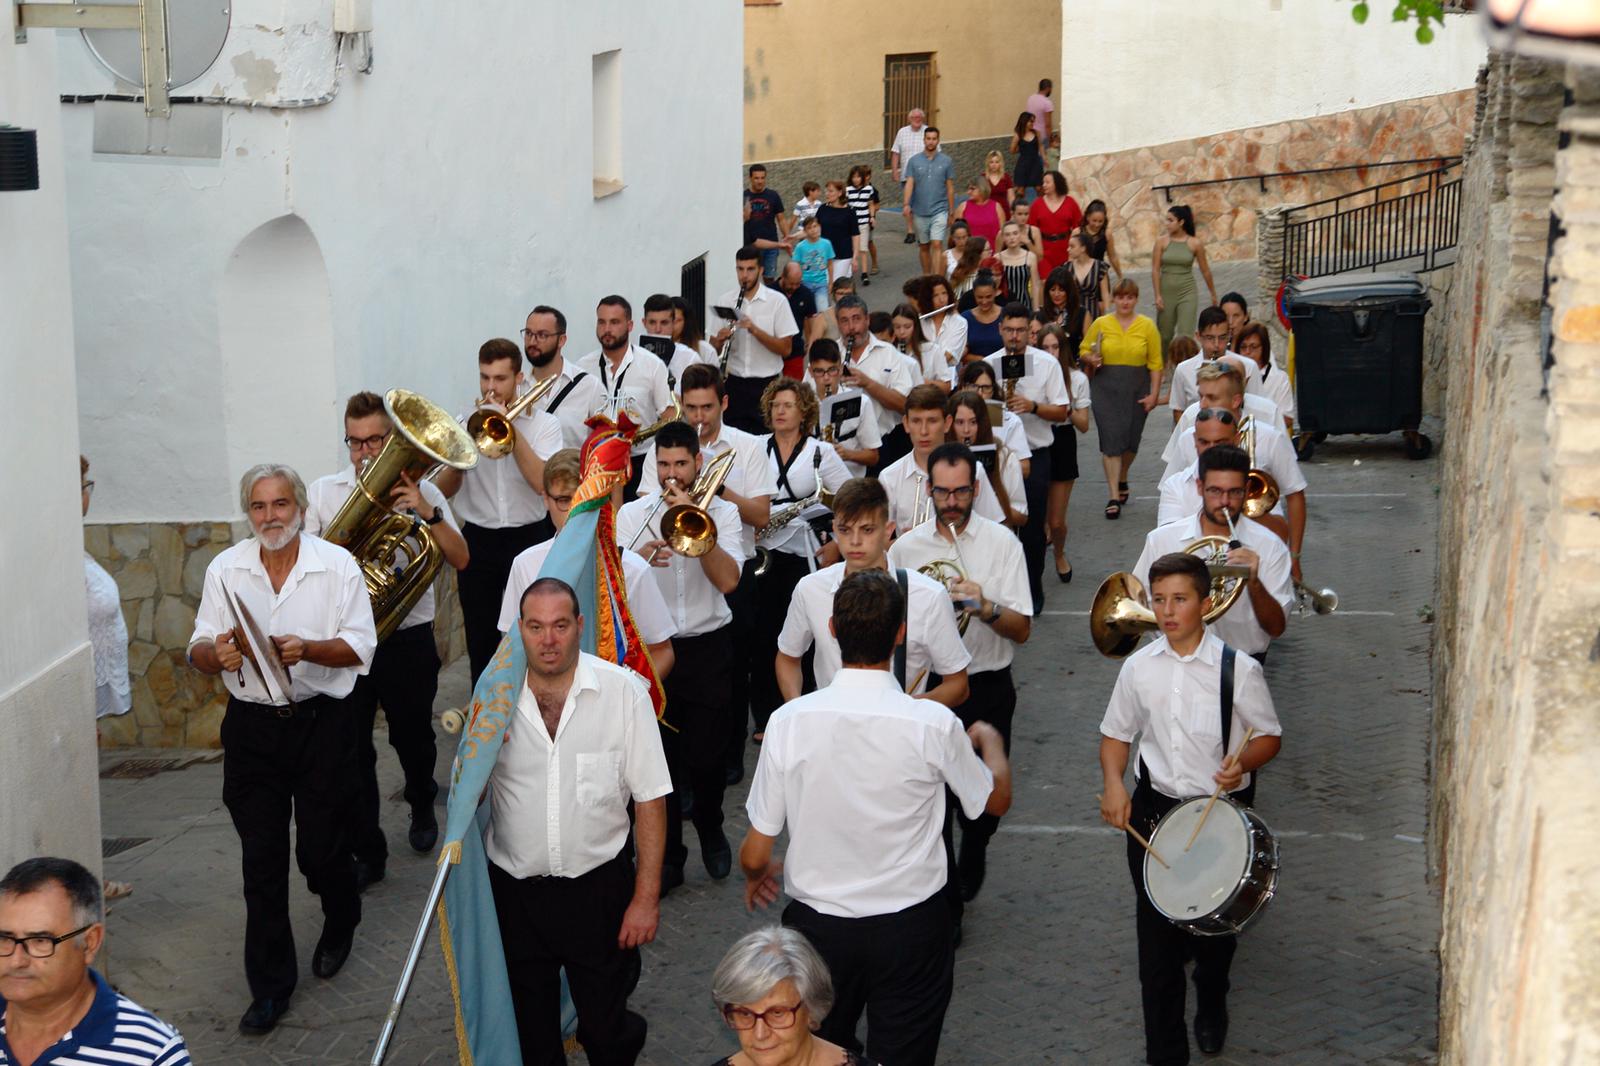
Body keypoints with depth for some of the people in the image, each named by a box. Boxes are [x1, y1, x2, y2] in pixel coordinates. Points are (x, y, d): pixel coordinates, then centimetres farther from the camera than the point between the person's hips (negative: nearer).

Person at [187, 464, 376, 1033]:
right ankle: (270, 985, 13)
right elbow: (199, 654, 2)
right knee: (262, 859, 3)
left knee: (321, 849, 3)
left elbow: (361, 648, -6)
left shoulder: (337, 564, -3)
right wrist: (217, 653, -22)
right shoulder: (225, 569, 4)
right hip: (252, 726, 2)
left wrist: (307, 650, -24)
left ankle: (340, 927, 37)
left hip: (321, 723, -2)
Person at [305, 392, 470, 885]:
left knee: (412, 738, 16)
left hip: (408, 640, 0)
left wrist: (427, 511, -20)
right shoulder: (323, 492, 5)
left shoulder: (422, 491, 1)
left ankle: (422, 806, 46)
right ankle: (366, 853, 10)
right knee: (351, 748, -2)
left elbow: (460, 559, -8)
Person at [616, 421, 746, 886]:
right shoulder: (632, 514, 2)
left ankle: (710, 828, 31)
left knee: (707, 756, 2)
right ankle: (667, 853, 17)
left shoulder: (722, 513, 0)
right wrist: (640, 560, -28)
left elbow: (728, 580, -15)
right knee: (661, 756, 3)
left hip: (709, 647, -1)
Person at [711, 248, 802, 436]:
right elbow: (713, 351, 10)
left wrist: (755, 330, -19)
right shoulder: (724, 301, 5)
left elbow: (786, 349, -7)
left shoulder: (777, 301, -3)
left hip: (766, 383, -2)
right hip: (734, 383, 2)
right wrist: (720, 339, -13)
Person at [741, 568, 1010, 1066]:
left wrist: (757, 874, 16)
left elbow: (755, 854, -8)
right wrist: (990, 741, 25)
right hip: (911, 930, -1)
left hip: (817, 926, 1)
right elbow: (996, 799, 4)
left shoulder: (789, 720, -16)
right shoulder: (934, 725, -17)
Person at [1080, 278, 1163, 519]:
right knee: (1111, 440, -8)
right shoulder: (1100, 324, 2)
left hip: (1136, 390, 1)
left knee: (1130, 440, 11)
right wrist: (1090, 359, -12)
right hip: (1105, 388, -1)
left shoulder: (1147, 326, 1)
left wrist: (1154, 393, -5)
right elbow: (1084, 350, 11)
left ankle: (1122, 481, 39)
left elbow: (1155, 363, 1)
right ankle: (1114, 497, -7)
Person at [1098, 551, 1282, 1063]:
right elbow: (1116, 733, 10)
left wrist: (1243, 763, -21)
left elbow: (1269, 736, -1)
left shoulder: (1238, 668, -11)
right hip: (1153, 809, 1)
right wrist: (1113, 783, -7)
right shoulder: (1139, 667, -2)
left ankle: (1211, 1008, 50)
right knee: (1156, 934, 2)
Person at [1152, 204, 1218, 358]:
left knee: (1185, 335, -10)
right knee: (1165, 336, 11)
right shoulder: (1162, 241, -3)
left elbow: (1205, 270, 5)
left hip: (1187, 293, -1)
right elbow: (1155, 269, -4)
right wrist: (1157, 295, -10)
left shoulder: (1195, 243, -4)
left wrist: (1213, 294, 14)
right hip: (1166, 292, 1)